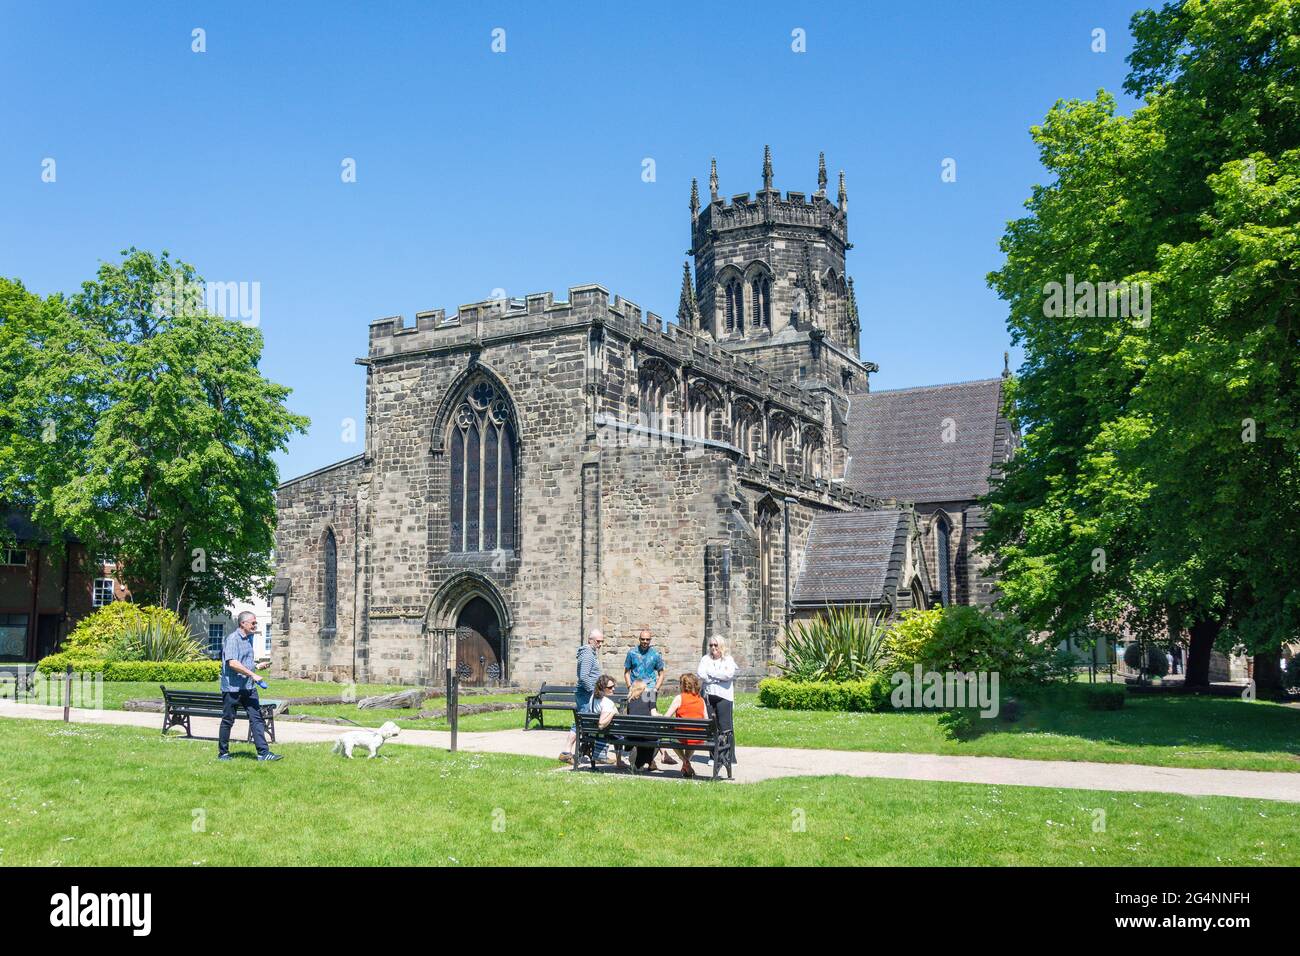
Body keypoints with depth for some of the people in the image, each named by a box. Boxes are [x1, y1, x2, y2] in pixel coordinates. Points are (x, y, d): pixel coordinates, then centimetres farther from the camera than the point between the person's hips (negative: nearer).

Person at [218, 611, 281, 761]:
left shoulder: (249, 638, 14)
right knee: (228, 720, 5)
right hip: (232, 687, -7)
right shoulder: (232, 639, -13)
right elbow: (232, 663, -25)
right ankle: (223, 753, 18)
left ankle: (263, 752, -3)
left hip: (248, 687, 8)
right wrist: (253, 675, -24)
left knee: (257, 718, -1)